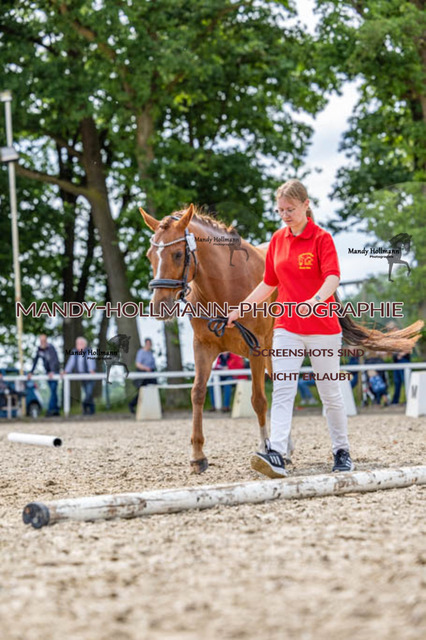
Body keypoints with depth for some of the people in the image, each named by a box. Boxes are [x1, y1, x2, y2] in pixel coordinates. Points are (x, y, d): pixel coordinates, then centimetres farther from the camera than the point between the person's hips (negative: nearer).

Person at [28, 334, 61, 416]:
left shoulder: (51, 348, -19)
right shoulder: (39, 349, 1)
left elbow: (54, 360, -30)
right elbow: (35, 361, 1)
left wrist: (52, 371, -42)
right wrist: (31, 372, -8)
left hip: (54, 371, -7)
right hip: (48, 372, 7)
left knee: (53, 390, -14)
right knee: (53, 391, 8)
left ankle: (50, 410, -21)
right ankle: (56, 410, 12)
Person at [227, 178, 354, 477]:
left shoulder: (322, 238, -7)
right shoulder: (278, 239, 9)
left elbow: (333, 277, -22)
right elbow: (269, 283, 19)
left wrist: (315, 300, -42)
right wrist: (241, 309, 14)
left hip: (322, 328, -4)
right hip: (286, 327, 4)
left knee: (330, 393, 7)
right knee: (282, 391, -11)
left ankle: (342, 452, 24)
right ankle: (276, 455, -22)